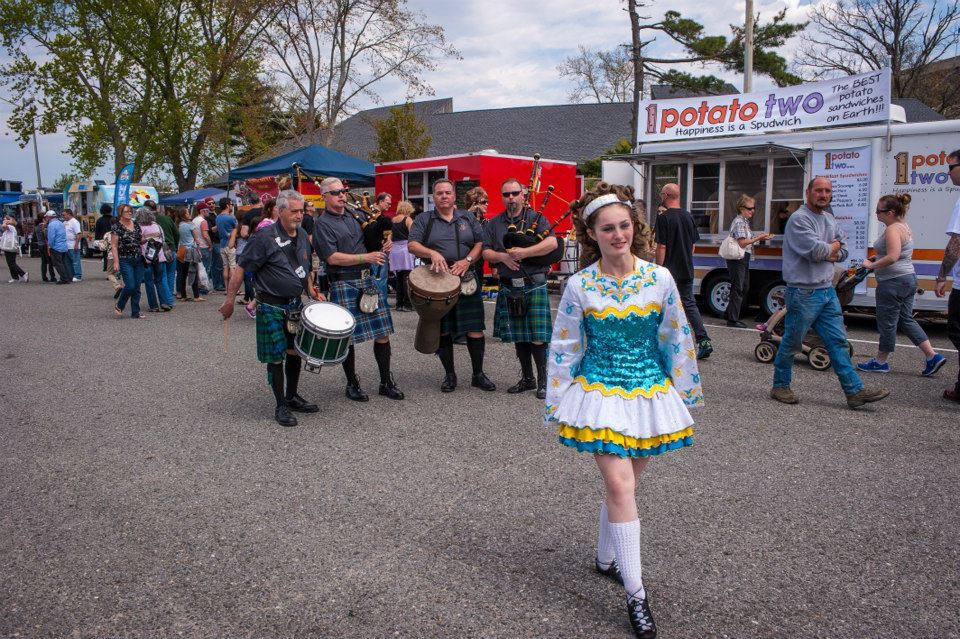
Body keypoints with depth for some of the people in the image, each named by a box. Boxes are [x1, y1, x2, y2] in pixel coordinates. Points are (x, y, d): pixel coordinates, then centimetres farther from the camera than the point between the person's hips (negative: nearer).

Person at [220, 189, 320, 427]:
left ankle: (292, 396, 31)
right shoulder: (265, 238, -16)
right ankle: (281, 406, 12)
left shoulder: (302, 236, 7)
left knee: (296, 351, 14)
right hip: (272, 308, -7)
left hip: (296, 304, 7)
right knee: (276, 357, 1)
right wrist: (230, 301, -13)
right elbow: (240, 268, -13)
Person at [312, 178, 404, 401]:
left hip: (368, 280, 6)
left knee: (382, 332, 6)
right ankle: (352, 384, 19)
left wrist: (386, 242, 3)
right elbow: (333, 258, -14)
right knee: (348, 337, 2)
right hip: (344, 284, -5)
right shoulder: (322, 224, -5)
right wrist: (366, 257, -16)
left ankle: (386, 382, 18)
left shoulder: (357, 215, 13)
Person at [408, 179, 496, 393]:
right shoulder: (424, 220, 6)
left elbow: (480, 243, 8)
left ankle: (478, 374, 14)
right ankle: (449, 374, 20)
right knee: (442, 330, 6)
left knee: (475, 329, -1)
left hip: (467, 279, 1)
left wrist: (467, 260, -10)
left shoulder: (467, 218, 12)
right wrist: (432, 253, -23)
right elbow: (412, 245, -5)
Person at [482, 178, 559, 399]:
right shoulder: (494, 224, 12)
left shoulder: (536, 218, 1)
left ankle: (543, 381, 7)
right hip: (509, 288, 4)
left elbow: (552, 243, -13)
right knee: (518, 337, 11)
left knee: (537, 337, -6)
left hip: (534, 286, -4)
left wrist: (523, 252, -22)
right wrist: (502, 257, -14)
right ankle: (527, 379, 24)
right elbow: (486, 252, 7)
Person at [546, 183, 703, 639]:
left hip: (650, 393, 2)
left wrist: (685, 393, 8)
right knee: (620, 486, -8)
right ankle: (636, 595, 3)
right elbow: (564, 349, -1)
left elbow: (677, 341, 3)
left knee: (622, 484, 14)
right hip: (601, 394, -2)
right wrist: (558, 405, 2)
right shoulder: (579, 286, -9)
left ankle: (606, 558, 39)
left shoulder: (660, 279, -6)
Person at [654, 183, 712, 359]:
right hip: (687, 270, 6)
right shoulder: (689, 216, 8)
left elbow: (661, 247, -15)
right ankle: (704, 340, 1)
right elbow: (693, 244, 14)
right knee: (689, 304, 12)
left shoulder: (664, 218, -13)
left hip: (670, 270, -6)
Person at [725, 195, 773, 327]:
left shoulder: (745, 221, 17)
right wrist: (758, 238, -13)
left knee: (744, 288, 15)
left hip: (743, 258, 10)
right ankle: (733, 320, -2)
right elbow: (742, 242, -19)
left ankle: (730, 313, 22)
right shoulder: (739, 222, -13)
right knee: (738, 289, -7)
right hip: (738, 258, -10)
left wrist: (758, 237, 6)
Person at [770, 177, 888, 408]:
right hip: (803, 292, -8)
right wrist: (833, 247, -1)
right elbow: (815, 250, -22)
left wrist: (826, 252, -4)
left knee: (838, 341, 6)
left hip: (827, 290, 8)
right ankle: (780, 386, 17)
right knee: (791, 343, 3)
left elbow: (842, 252, 18)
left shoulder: (830, 219, 16)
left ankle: (855, 391, 8)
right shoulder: (799, 219, -11)